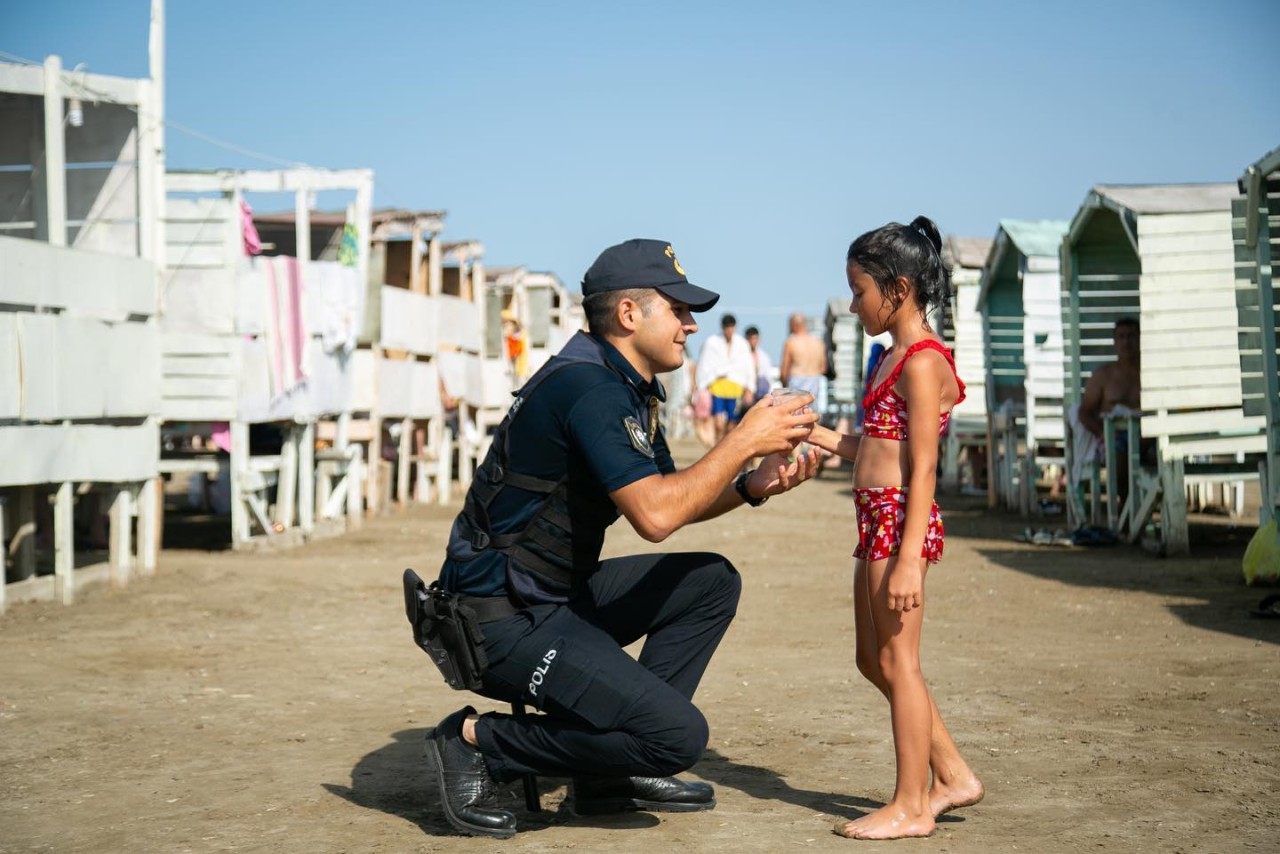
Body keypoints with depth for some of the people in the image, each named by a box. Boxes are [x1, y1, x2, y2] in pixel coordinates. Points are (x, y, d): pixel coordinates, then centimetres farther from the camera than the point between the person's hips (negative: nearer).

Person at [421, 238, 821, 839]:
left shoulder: (630, 389, 12)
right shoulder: (587, 386, -20)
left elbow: (671, 498, 18)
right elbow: (654, 516, -28)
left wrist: (753, 485, 0)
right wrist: (743, 441, -18)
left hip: (558, 596, 10)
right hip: (501, 620, -10)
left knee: (711, 582, 11)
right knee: (678, 734, -16)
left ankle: (615, 772, 11)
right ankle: (478, 743, -4)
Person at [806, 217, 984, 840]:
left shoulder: (922, 361, -14)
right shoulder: (897, 357, 16)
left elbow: (922, 469, -19)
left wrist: (909, 559, -22)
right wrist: (810, 434, 17)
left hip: (901, 521, -10)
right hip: (876, 520, 10)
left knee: (896, 661, -3)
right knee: (874, 661, 14)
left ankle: (911, 807, 7)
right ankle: (953, 776, 23)